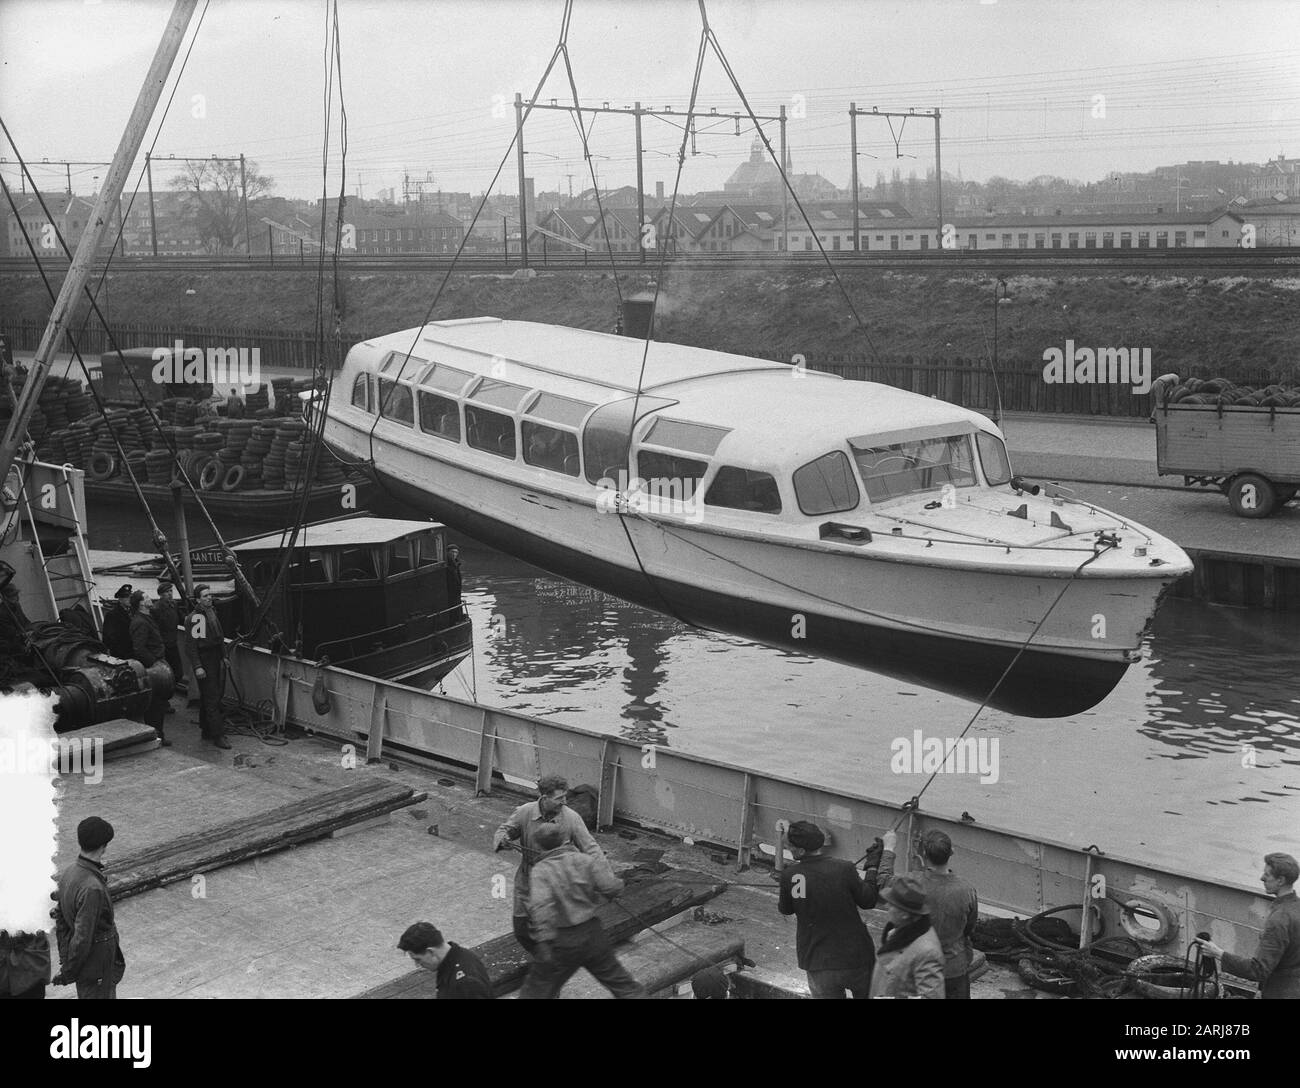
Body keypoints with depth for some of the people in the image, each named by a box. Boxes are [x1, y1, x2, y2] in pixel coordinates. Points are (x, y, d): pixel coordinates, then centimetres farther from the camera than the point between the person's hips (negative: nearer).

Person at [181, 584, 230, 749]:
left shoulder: (212, 612, 13)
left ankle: (206, 731, 24)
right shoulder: (193, 618, -13)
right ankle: (218, 735, -9)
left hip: (216, 661, 8)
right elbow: (190, 644, -16)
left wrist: (223, 656, 19)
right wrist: (197, 667, -21)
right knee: (212, 700, -9)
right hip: (204, 663, -8)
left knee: (207, 698, 15)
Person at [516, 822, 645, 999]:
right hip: (592, 933, 3)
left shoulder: (540, 871, -9)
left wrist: (544, 941, -31)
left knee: (536, 991, 12)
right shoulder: (584, 860, -2)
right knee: (621, 983, 19)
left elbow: (540, 905, -27)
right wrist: (602, 863, 11)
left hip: (562, 941, -3)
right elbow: (611, 888, -8)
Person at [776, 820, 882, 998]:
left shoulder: (789, 876, -13)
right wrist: (872, 867, 8)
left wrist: (779, 901, 28)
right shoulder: (844, 869, -17)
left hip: (818, 965, 1)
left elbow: (786, 909, 6)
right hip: (855, 959, -1)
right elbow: (868, 901, -4)